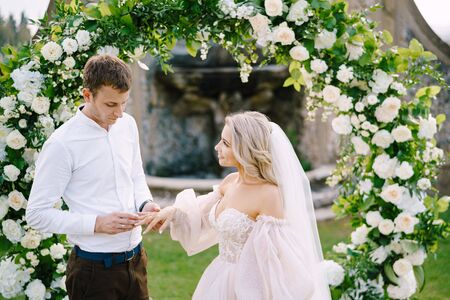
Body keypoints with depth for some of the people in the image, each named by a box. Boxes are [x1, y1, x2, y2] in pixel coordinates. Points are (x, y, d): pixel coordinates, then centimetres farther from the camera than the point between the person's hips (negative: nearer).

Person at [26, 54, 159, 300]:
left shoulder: (128, 125, 3)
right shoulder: (62, 144, -16)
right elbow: (37, 215, -13)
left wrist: (145, 204, -4)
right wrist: (98, 224, -20)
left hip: (136, 259, 6)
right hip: (94, 268, -5)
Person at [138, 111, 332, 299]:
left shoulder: (268, 194, -22)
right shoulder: (230, 181, 0)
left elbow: (276, 259, -20)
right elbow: (201, 215, 14)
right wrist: (174, 211, -3)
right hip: (221, 280, 7)